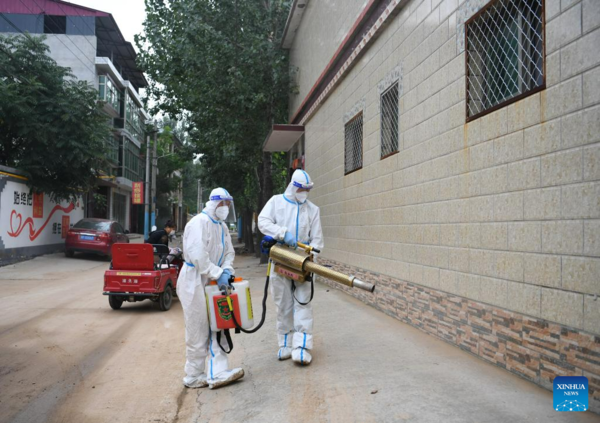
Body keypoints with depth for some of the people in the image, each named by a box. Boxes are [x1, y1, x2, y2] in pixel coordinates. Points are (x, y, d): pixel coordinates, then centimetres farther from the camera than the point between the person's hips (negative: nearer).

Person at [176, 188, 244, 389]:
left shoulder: (222, 227, 14)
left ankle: (218, 373, 8)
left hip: (211, 283, 9)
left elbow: (229, 252, 12)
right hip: (194, 281, -9)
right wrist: (218, 274, -23)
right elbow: (198, 255, -25)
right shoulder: (199, 223, -15)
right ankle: (193, 376, 16)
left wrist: (227, 270, -8)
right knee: (198, 332, 0)